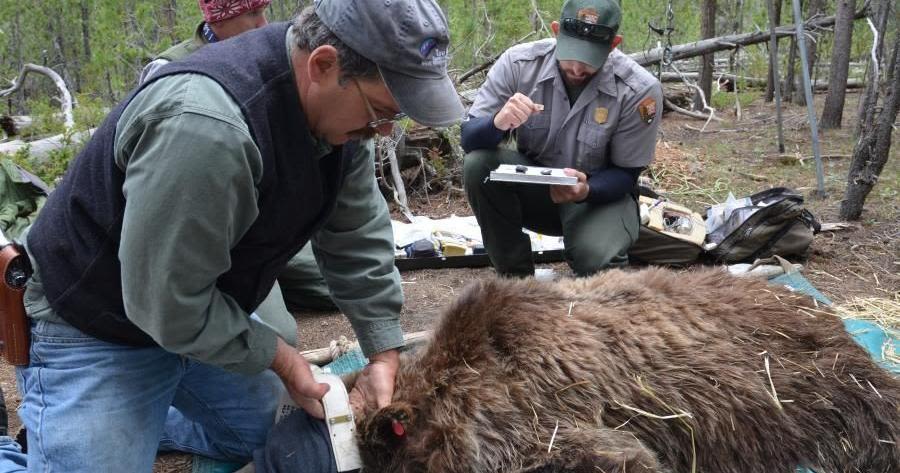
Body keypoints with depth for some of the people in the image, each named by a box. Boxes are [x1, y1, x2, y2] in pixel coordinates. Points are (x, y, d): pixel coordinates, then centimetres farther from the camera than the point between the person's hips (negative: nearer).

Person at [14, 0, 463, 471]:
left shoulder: (338, 104, -11)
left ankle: (132, 424, 32)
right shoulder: (205, 128, -39)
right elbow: (165, 304, -32)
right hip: (95, 328, -8)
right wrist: (278, 357, -19)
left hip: (200, 306, 8)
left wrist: (384, 353, -5)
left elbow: (356, 236, -2)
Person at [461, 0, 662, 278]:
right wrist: (499, 122, -38)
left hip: (599, 193, -2)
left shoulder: (639, 90, -21)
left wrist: (586, 191, -34)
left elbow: (626, 174, -11)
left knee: (595, 258, -34)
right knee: (479, 165, -27)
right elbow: (469, 140, -14)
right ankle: (516, 279, -10)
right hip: (532, 186, 3)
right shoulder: (518, 63, -17)